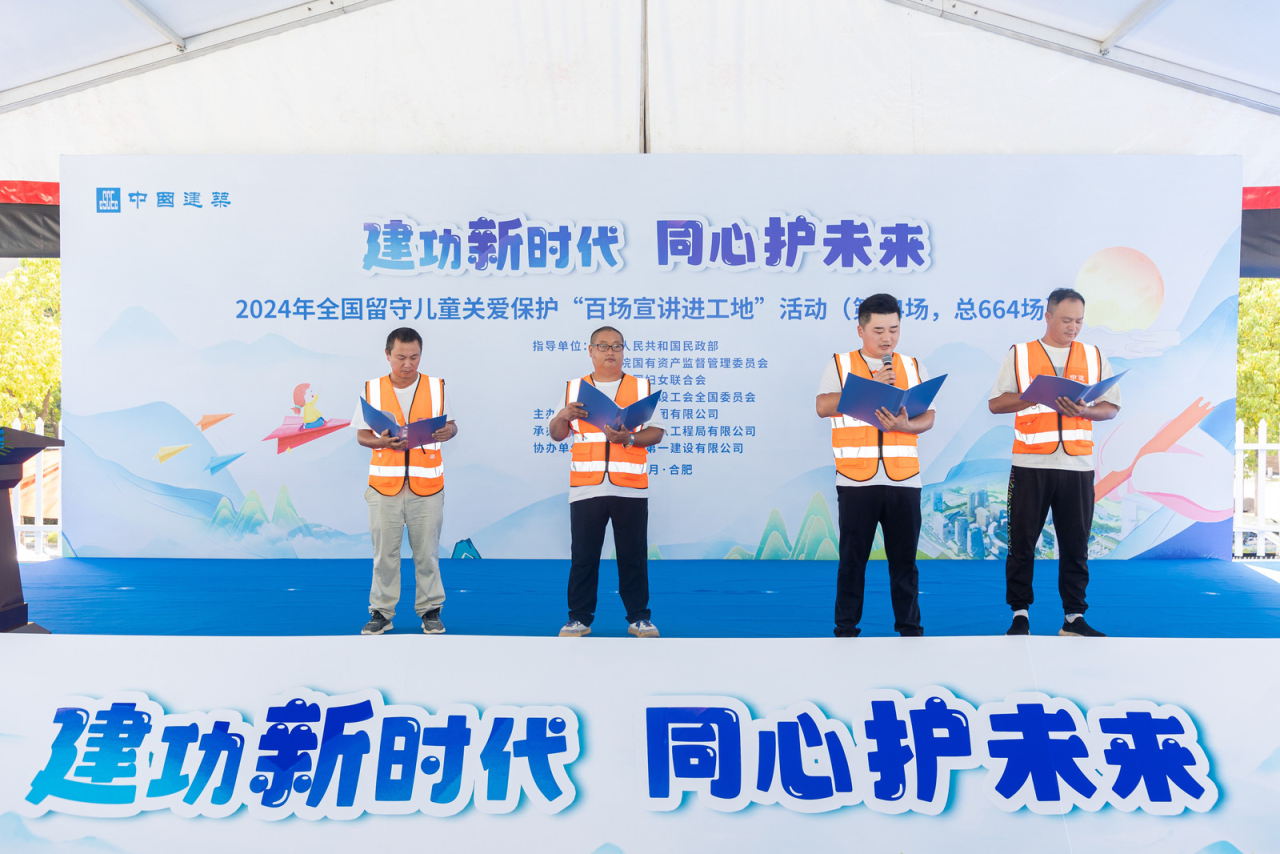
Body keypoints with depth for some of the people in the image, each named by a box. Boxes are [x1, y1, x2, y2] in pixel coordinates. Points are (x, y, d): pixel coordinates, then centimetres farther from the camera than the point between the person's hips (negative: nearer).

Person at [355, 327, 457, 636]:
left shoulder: (437, 387, 4)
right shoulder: (372, 389, 3)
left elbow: (451, 425, 10)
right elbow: (361, 435, 5)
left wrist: (448, 432, -14)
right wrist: (384, 442, -15)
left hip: (427, 485, 0)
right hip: (384, 485, 0)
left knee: (427, 552, 5)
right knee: (384, 552, 5)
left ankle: (430, 611, 17)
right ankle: (381, 612, 17)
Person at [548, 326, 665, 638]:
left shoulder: (642, 387, 11)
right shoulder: (574, 388, 13)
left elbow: (656, 433, 5)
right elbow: (556, 435, 14)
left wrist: (629, 437, -14)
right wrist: (563, 416, -7)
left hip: (630, 488, 0)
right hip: (586, 488, 1)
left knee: (633, 555, 3)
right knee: (583, 556, 3)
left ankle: (639, 617, 14)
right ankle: (579, 618, 13)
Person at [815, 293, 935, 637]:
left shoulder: (912, 366, 13)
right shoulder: (840, 364, 6)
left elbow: (928, 416, 7)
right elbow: (823, 406, -9)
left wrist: (905, 425, -14)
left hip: (903, 479, 2)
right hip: (856, 479, -2)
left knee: (904, 559, 6)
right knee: (852, 558, 3)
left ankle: (910, 628, 17)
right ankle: (846, 629, 14)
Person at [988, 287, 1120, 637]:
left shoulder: (1094, 357, 13)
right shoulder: (1019, 355, 6)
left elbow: (1111, 407, 10)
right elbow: (995, 403, 1)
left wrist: (1085, 411, -10)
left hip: (1078, 464, 2)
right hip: (1031, 463, -2)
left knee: (1075, 544, 4)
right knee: (1022, 542, 1)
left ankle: (1074, 617, 13)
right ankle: (1020, 615, 11)